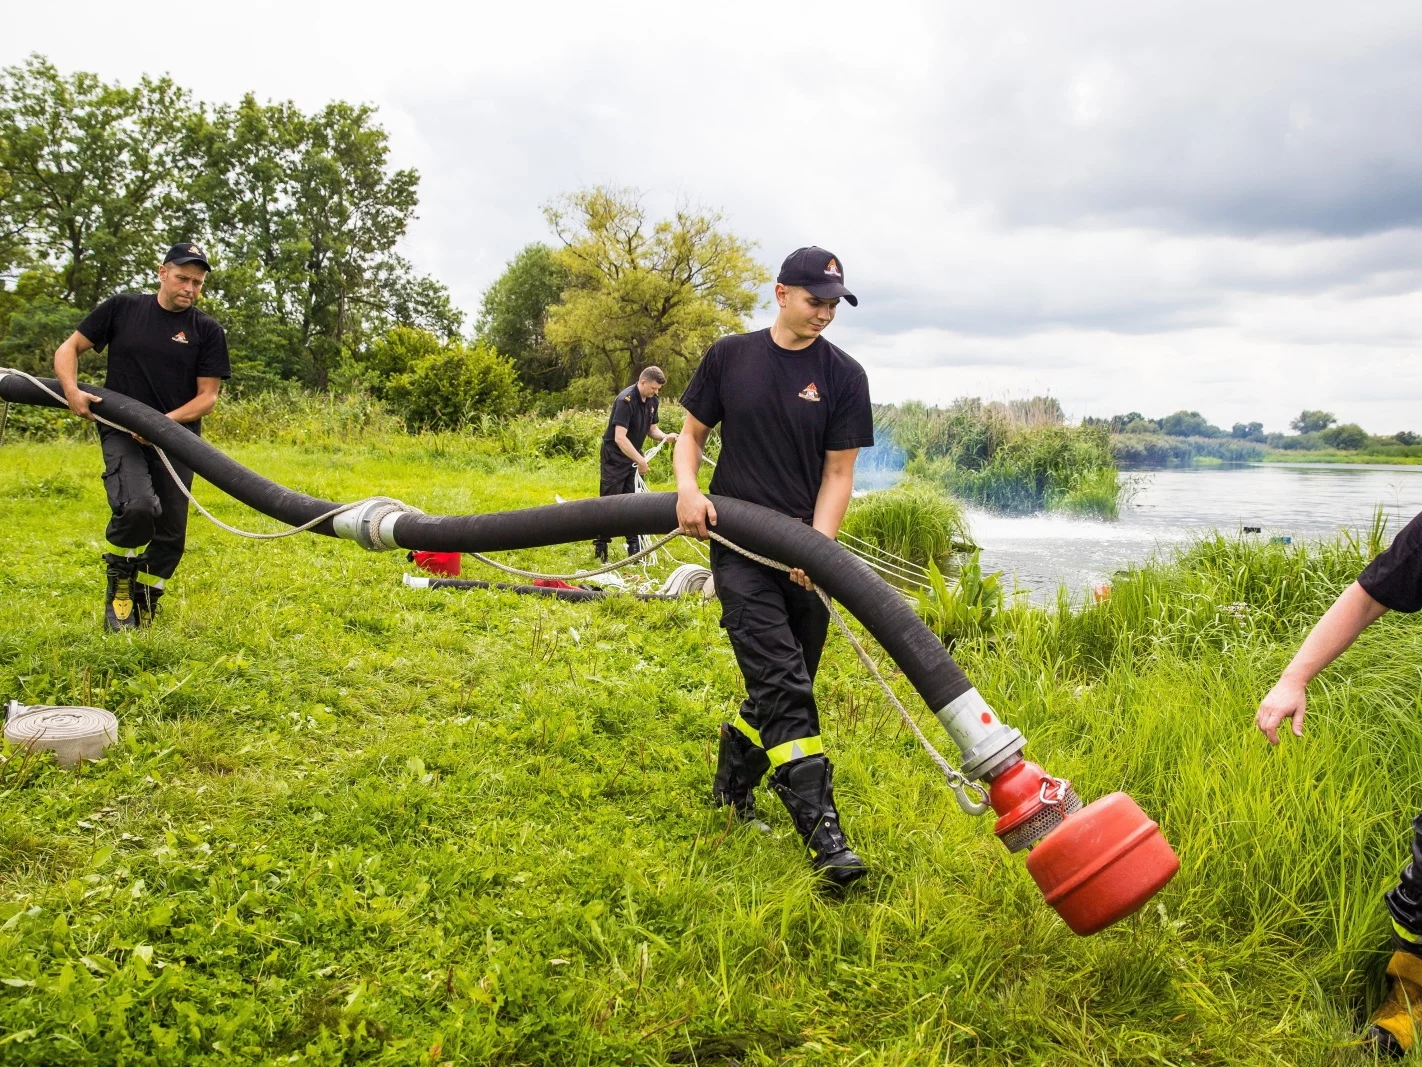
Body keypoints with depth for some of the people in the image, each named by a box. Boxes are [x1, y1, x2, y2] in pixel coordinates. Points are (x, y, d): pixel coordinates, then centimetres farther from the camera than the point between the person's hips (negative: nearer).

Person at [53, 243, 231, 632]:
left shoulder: (208, 331, 2)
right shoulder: (122, 308, 3)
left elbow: (207, 396, -1)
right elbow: (68, 348, 7)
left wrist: (164, 422, -17)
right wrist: (72, 390, -12)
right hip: (121, 432, -2)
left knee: (170, 532, 2)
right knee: (137, 506, -26)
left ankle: (143, 601, 26)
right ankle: (118, 585, 1)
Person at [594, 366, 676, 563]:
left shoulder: (652, 401, 0)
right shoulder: (625, 400, -24)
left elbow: (652, 428, 11)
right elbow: (620, 437, -31)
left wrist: (666, 436, -11)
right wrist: (640, 460, -32)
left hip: (634, 457, 7)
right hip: (614, 458, -7)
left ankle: (635, 546, 11)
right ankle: (601, 547, 6)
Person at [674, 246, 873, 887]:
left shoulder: (843, 376, 1)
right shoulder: (730, 356, 3)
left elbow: (839, 472, -1)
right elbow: (692, 432, 10)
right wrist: (687, 487, -11)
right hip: (738, 546, -2)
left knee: (782, 689, 11)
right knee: (783, 686, -14)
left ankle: (731, 788, 36)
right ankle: (821, 832, -15)